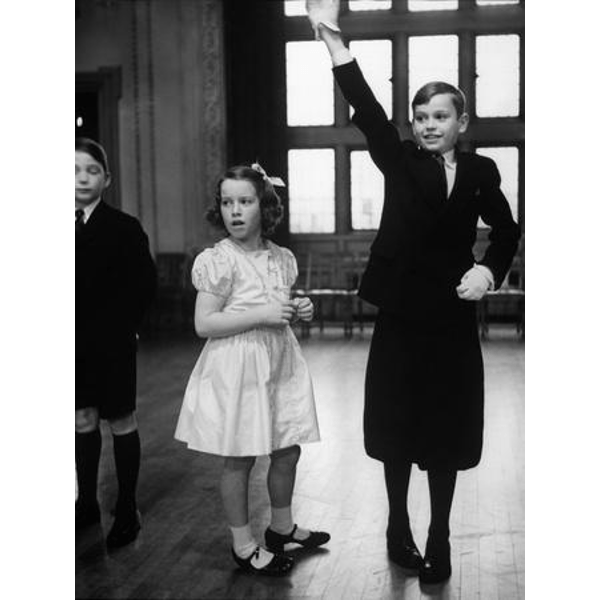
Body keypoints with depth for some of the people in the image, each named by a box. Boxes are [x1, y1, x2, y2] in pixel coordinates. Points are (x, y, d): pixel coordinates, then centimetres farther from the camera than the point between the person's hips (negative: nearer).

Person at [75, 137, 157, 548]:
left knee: (121, 422, 6)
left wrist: (121, 326, -11)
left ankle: (127, 510, 17)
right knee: (83, 421, 14)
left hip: (111, 344, -4)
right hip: (76, 345, 4)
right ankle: (87, 502, 28)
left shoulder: (125, 228, -7)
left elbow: (145, 283, -9)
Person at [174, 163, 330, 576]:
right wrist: (261, 315, -22)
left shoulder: (282, 258, 5)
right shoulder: (219, 260, -14)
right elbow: (204, 324, -17)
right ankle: (243, 545, 21)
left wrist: (299, 310, -2)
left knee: (288, 452, 15)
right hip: (236, 369, -6)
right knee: (239, 460, 4)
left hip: (280, 363, 6)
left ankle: (282, 526, 37)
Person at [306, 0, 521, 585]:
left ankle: (439, 539, 24)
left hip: (453, 322, 1)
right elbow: (368, 111, -14)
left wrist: (488, 270, -7)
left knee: (446, 434, 8)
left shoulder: (480, 171, 4)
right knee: (397, 432, 9)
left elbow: (506, 231, 14)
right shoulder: (400, 162, 0)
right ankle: (398, 527, 28)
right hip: (401, 318, -1)